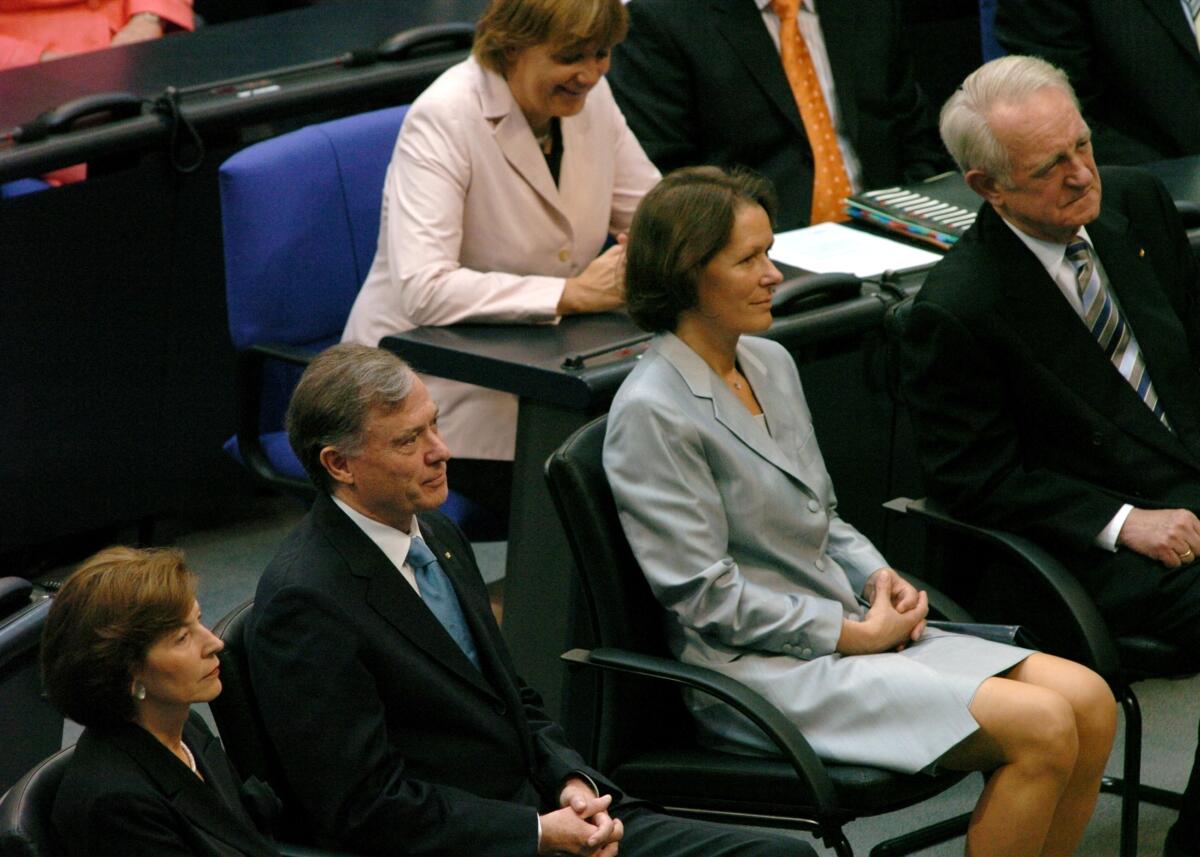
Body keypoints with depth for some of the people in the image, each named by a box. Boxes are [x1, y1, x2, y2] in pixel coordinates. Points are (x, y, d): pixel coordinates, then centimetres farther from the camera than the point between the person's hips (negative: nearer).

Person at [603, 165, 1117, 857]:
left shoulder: (771, 362, 12)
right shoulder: (652, 413, -14)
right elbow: (707, 597, -16)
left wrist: (879, 578, 2)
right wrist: (856, 634, -13)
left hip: (846, 627, 9)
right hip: (758, 668, -9)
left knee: (1089, 702, -9)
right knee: (1042, 727, -22)